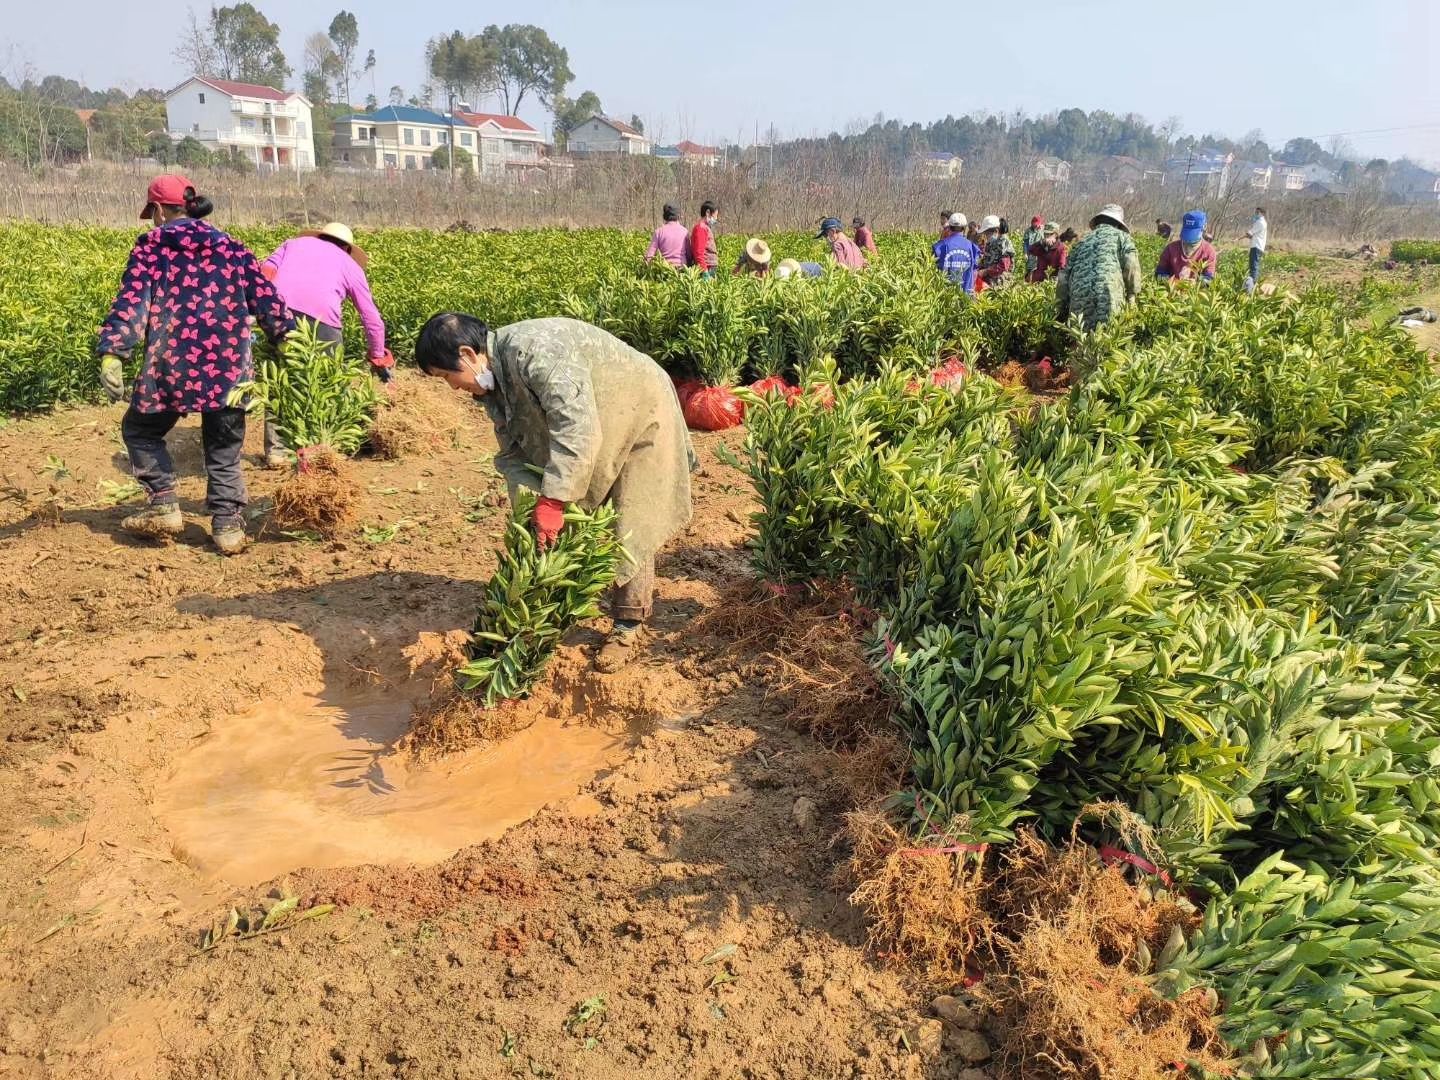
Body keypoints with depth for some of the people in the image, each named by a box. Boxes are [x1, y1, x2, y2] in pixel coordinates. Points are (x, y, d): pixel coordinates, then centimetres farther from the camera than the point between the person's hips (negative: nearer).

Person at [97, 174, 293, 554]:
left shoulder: (152, 245, 6)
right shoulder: (232, 246, 15)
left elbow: (132, 301, -5)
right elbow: (266, 298, 10)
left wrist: (111, 352, -10)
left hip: (173, 363, -2)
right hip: (229, 364, 3)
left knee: (140, 429, 20)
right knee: (224, 448, 14)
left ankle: (164, 506, 11)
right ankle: (228, 525, 7)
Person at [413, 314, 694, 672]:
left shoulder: (531, 350, -33)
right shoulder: (492, 381, -3)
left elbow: (576, 427, -40)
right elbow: (514, 452, 0)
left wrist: (552, 499, -38)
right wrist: (529, 508, -16)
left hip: (639, 413, -8)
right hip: (596, 433, 9)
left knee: (629, 529, -8)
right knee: (570, 524, 6)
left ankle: (630, 626, 2)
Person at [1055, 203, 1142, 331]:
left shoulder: (1083, 240, 30)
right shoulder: (1121, 235, 21)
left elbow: (1064, 276, 23)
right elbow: (1131, 265, 2)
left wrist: (1063, 308, 27)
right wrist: (1132, 294, 12)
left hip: (1079, 298, 3)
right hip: (1109, 294, -3)